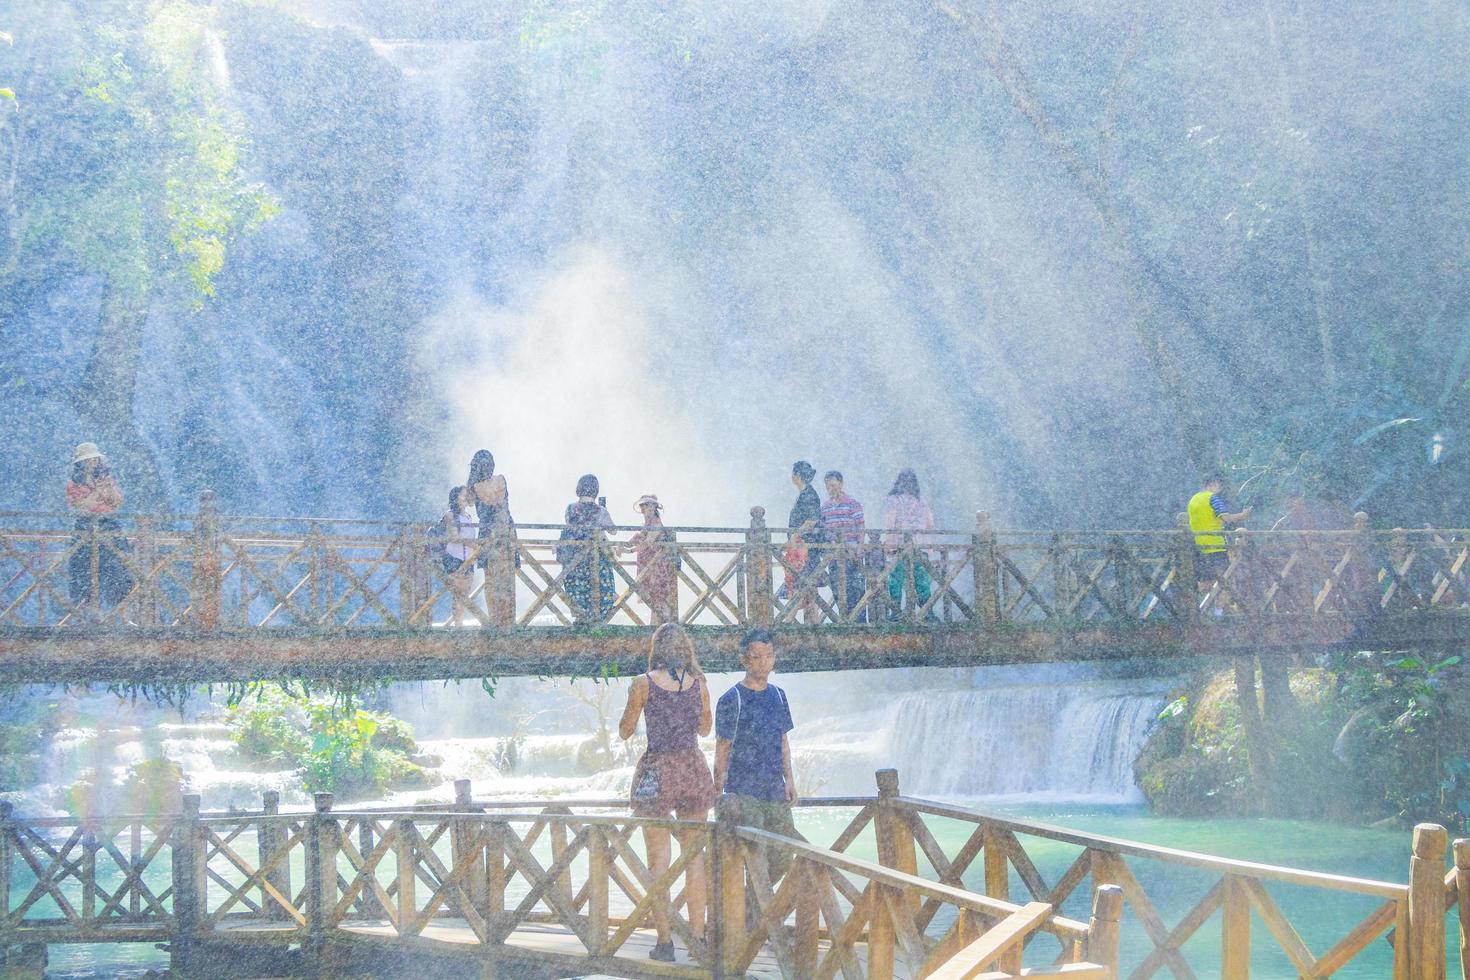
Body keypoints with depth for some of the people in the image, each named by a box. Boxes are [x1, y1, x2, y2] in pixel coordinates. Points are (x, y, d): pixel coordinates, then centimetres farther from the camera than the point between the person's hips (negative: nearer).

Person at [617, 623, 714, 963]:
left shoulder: (644, 684, -6)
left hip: (657, 770, -3)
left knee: (659, 859, 2)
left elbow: (624, 732, 3)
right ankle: (698, 935, 9)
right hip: (693, 768, 3)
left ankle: (665, 941, -1)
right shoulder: (698, 683, 4)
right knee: (694, 855, 10)